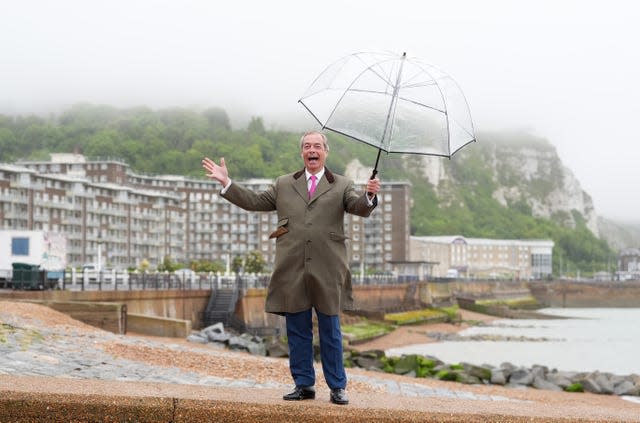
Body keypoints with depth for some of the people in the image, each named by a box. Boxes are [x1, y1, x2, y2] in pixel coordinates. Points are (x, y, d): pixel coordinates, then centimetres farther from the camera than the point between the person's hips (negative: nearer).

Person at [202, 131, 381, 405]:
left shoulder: (341, 186, 9)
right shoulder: (284, 185, 17)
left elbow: (360, 208, -6)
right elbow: (254, 202, 18)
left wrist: (369, 196, -28)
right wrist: (226, 182, 11)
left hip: (327, 272, -2)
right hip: (292, 271, 2)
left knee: (330, 332, 3)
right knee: (297, 331, 7)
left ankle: (337, 387, 10)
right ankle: (303, 384, 15)